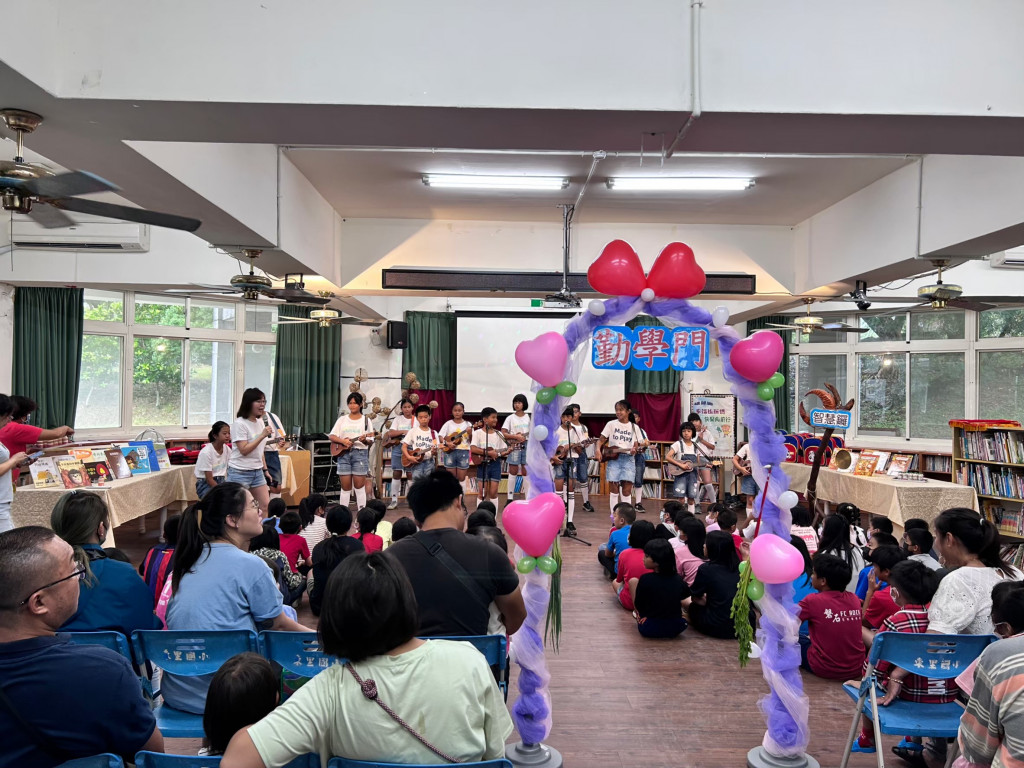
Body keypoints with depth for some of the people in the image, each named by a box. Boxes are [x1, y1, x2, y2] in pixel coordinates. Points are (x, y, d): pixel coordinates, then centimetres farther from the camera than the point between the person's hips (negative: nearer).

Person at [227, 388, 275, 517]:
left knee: (266, 506, 3)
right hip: (240, 472, -7)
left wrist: (265, 469, 18)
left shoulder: (260, 422, 9)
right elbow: (244, 450, -20)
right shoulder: (239, 424, -14)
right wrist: (262, 436, -24)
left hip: (257, 471, 7)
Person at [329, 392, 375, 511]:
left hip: (360, 453, -2)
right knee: (345, 486, 4)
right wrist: (343, 441, -11)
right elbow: (331, 436, 6)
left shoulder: (366, 420, 5)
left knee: (359, 485, -3)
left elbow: (370, 441, 3)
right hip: (343, 453, 2)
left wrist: (364, 440, -19)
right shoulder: (342, 419, 10)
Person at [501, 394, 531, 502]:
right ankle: (510, 497, 6)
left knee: (526, 472, 4)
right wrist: (516, 437, -15)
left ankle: (528, 498, 9)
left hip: (527, 446, 2)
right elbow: (503, 433, -5)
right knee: (513, 472, -1)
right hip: (514, 447, -2)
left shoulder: (529, 418, 7)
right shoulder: (510, 418, 1)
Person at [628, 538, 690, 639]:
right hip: (676, 629, 3)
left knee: (633, 580, 9)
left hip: (648, 629, -3)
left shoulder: (645, 579, -20)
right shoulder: (679, 580, -10)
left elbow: (638, 605, -8)